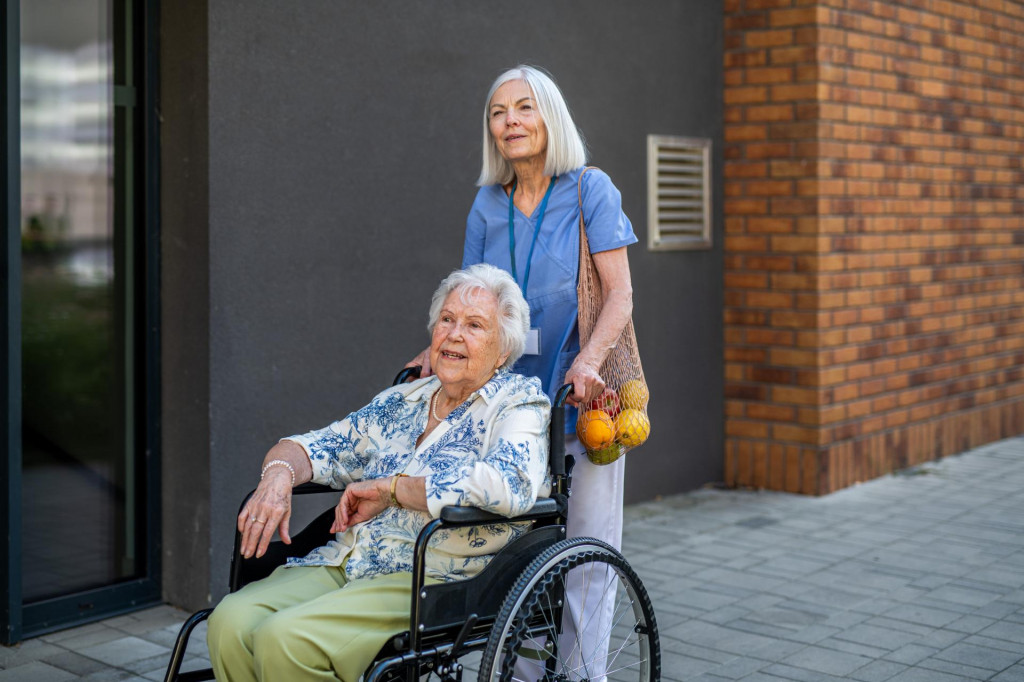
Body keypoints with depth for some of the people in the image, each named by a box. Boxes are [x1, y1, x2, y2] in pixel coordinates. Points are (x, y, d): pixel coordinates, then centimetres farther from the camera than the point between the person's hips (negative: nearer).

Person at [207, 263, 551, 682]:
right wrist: (279, 474, -4)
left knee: (285, 638, -28)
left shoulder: (520, 403, 1)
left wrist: (389, 487, -12)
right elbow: (320, 447, 21)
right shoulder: (403, 401, 20)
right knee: (231, 622, -21)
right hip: (341, 562, 6)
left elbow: (510, 483, -19)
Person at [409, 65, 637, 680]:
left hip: (580, 398, -3)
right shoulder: (487, 206, 10)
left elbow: (619, 294, -7)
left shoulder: (590, 190, -2)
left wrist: (589, 360, -23)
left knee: (585, 550, -1)